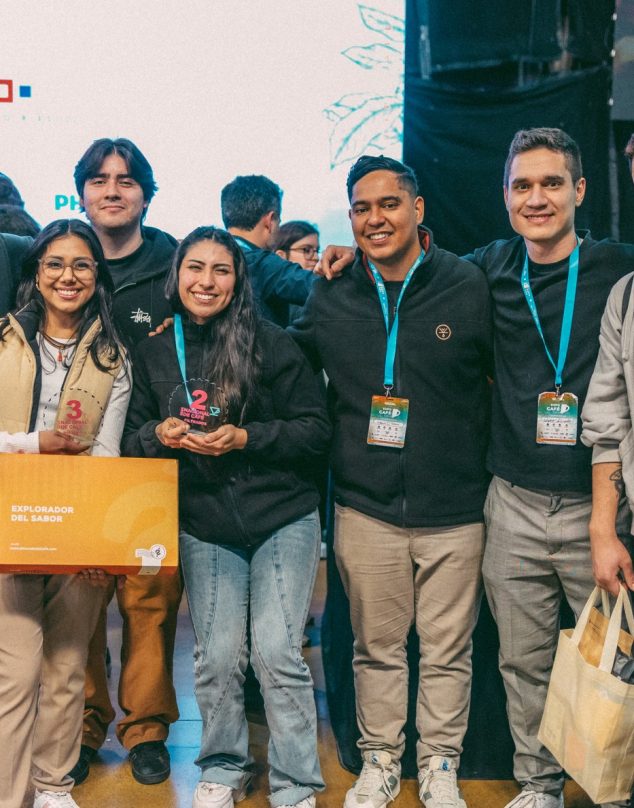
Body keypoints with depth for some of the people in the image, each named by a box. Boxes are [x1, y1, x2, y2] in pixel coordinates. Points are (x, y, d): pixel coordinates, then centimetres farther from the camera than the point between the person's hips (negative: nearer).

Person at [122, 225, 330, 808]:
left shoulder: (272, 344, -5)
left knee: (277, 652, -7)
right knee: (217, 657, 3)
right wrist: (160, 433, -10)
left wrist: (245, 438, -17)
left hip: (282, 520, -2)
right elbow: (132, 438, 12)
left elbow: (317, 429, -6)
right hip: (204, 529, 3)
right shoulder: (154, 353, 6)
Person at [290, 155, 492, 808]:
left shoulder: (469, 287, -4)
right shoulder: (330, 297, 2)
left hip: (453, 511, -1)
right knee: (376, 648, 14)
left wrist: (482, 465, 1)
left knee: (447, 650, 10)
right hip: (366, 509, 2)